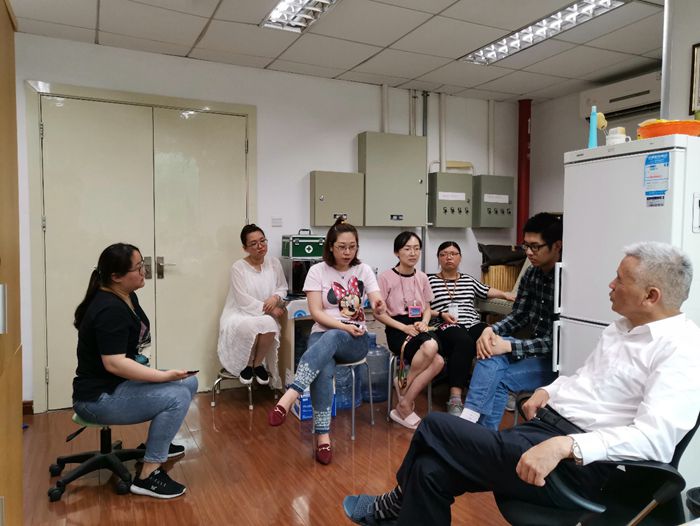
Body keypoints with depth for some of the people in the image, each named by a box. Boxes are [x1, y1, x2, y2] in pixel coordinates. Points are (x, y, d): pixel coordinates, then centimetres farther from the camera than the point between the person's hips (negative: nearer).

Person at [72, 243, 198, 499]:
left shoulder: (127, 296, 6)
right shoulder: (110, 310, -24)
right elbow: (114, 363, -30)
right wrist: (163, 376, -29)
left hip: (120, 383, 10)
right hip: (100, 397, -10)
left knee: (189, 383, 7)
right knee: (177, 397, -23)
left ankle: (157, 442, 25)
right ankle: (147, 477, -13)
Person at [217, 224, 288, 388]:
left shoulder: (274, 263, 5)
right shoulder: (238, 267, -7)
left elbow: (283, 287, 13)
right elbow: (243, 300, -14)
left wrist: (275, 297, -11)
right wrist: (269, 309, -19)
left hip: (266, 316, 3)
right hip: (240, 314, -2)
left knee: (270, 325, -34)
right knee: (249, 327, -37)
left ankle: (258, 363, -5)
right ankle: (246, 364, -6)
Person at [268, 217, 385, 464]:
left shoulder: (363, 270, 4)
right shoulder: (318, 270, 1)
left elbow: (378, 305, -7)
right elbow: (316, 312, -7)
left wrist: (379, 307, -32)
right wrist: (344, 326, -20)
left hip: (355, 340, 0)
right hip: (322, 334, 0)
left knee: (331, 339, -37)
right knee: (323, 370, -34)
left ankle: (289, 397, -44)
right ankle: (323, 435, -28)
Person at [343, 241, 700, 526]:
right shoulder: (623, 326, 14)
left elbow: (656, 437, -26)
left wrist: (564, 446, -34)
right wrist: (548, 390, 7)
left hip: (579, 464, -8)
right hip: (546, 426, 9)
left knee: (435, 429, -8)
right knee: (432, 467, -5)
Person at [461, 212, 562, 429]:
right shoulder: (531, 274, 4)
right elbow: (518, 316, 9)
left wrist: (509, 346, -24)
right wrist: (491, 330, -12)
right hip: (533, 350, 6)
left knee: (500, 379, -22)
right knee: (490, 355, -20)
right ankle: (469, 422, -16)